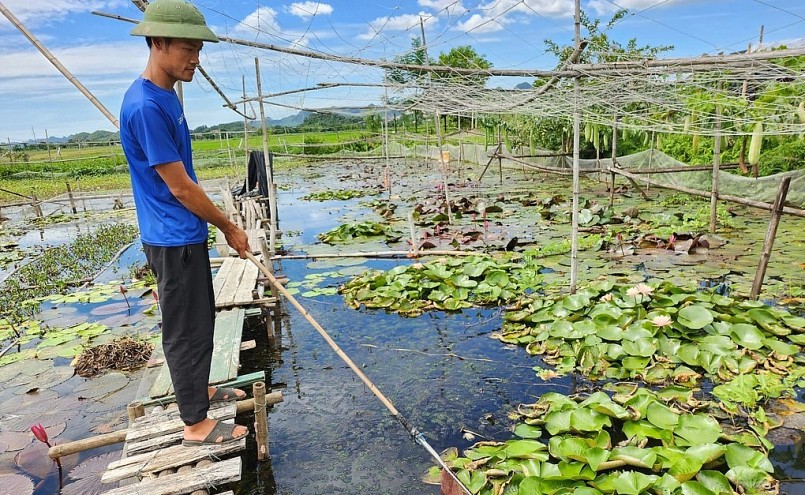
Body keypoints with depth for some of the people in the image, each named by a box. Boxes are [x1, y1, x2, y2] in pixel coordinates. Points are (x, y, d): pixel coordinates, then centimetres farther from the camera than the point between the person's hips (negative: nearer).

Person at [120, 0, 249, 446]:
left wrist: (219, 225, 18)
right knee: (186, 330, 2)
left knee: (201, 320, 21)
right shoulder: (145, 106, -22)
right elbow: (180, 188, -20)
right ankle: (196, 424, 18)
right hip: (173, 241, -10)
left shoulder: (166, 96, 9)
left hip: (187, 236, 10)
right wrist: (229, 228, -9)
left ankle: (200, 389, 40)